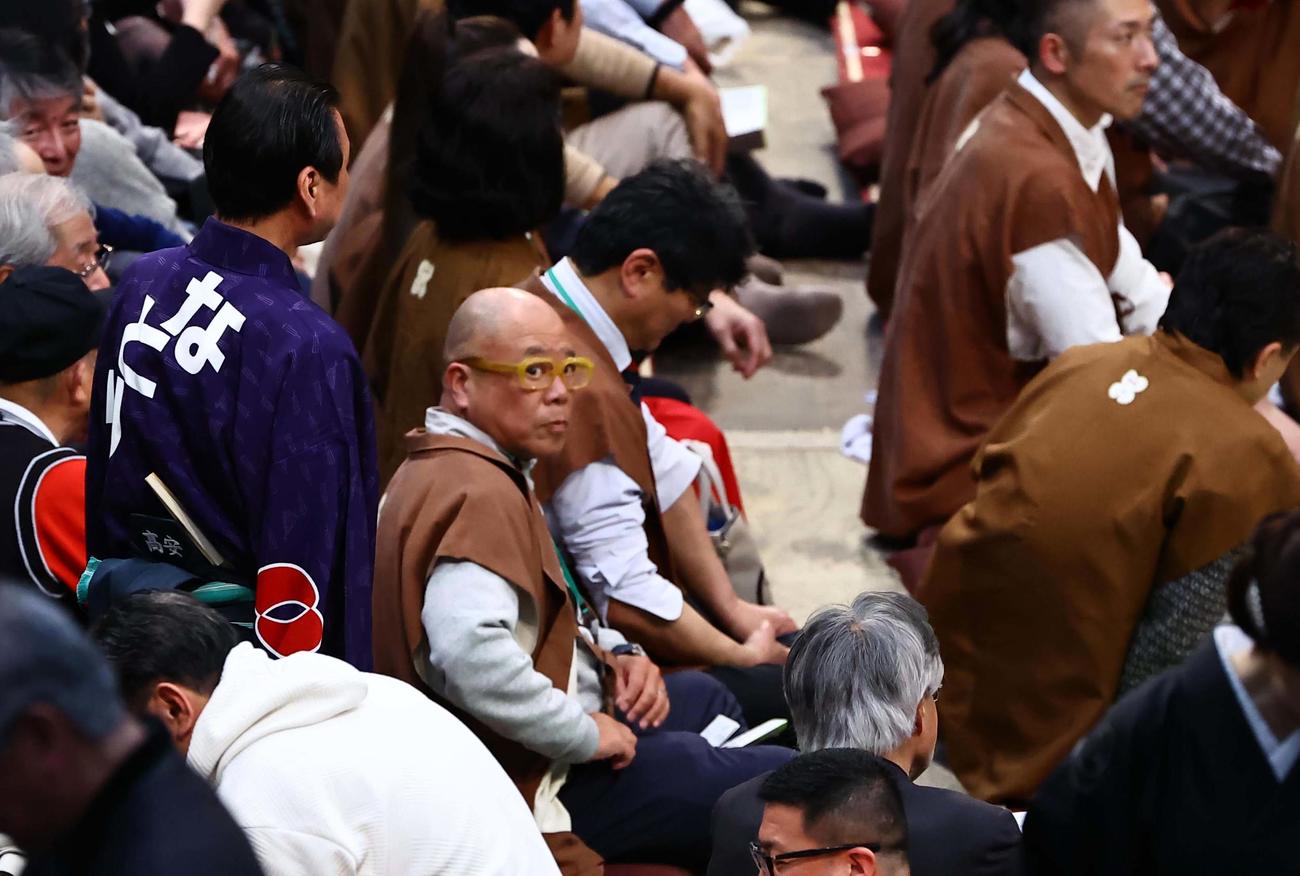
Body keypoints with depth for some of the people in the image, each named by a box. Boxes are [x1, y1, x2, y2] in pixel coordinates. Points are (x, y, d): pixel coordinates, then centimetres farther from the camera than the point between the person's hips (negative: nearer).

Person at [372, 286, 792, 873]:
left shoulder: (448, 465, 10)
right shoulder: (476, 493, -26)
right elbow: (468, 653, -41)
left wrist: (611, 654, 5)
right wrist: (584, 734, -28)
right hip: (537, 783, -12)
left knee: (705, 698, 33)